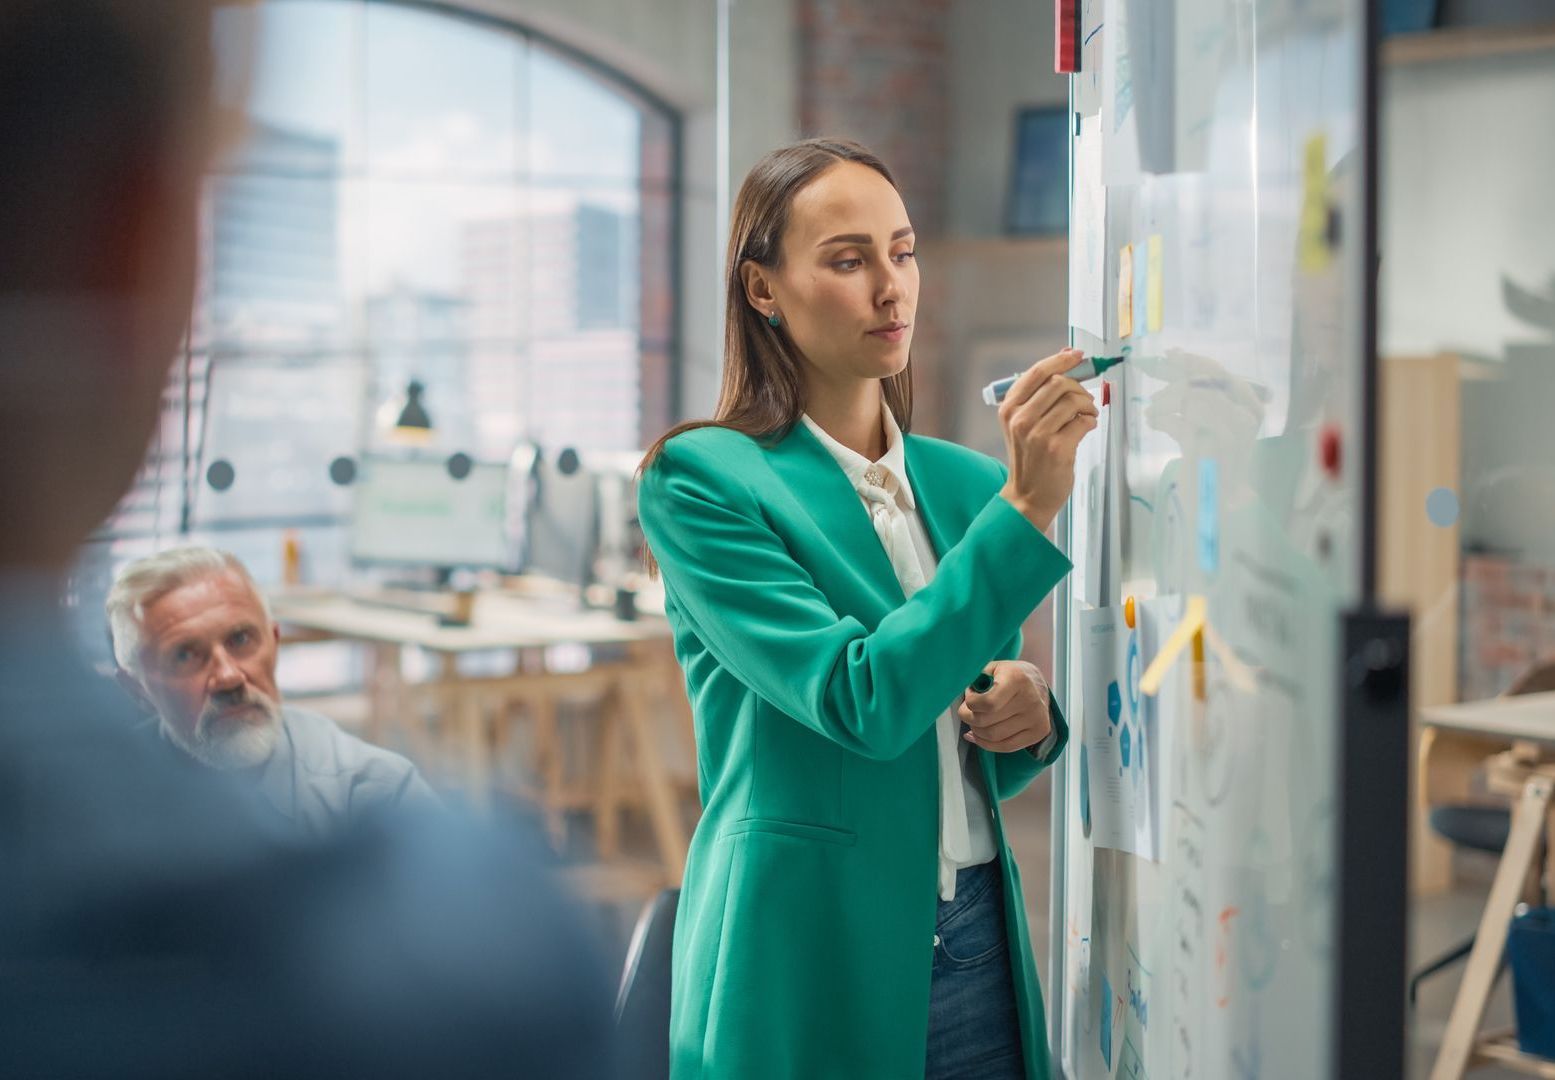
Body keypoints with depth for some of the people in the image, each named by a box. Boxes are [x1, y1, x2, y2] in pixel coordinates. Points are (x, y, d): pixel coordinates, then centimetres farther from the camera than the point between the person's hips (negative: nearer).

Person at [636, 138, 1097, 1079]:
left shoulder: (964, 483, 8)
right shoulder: (700, 479, -9)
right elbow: (861, 702, -21)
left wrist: (1029, 718, -4)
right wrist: (1026, 508, -25)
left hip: (978, 954, 5)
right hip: (812, 964, -5)